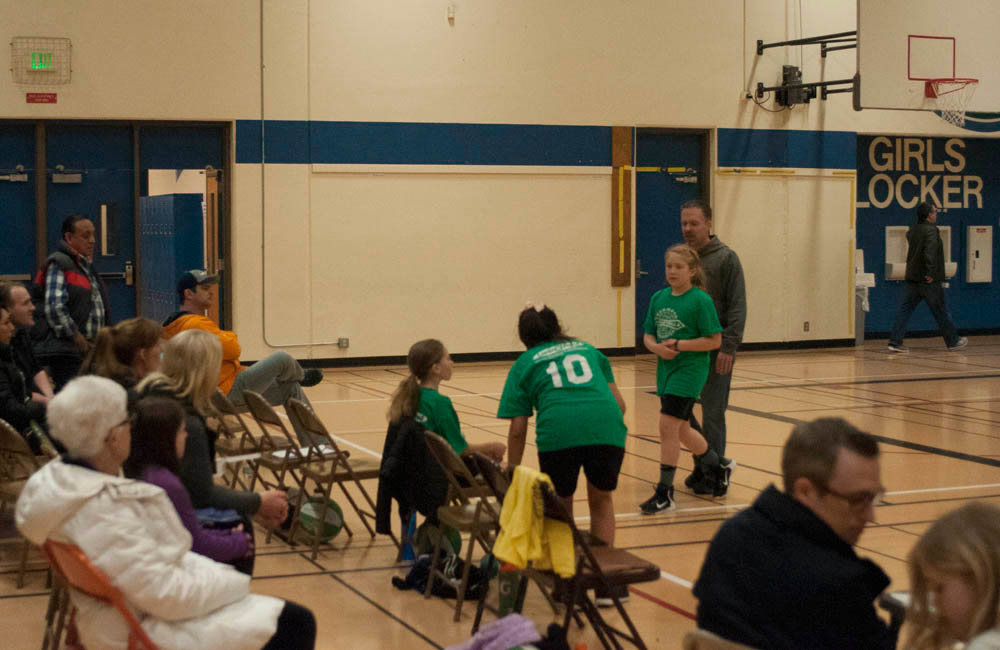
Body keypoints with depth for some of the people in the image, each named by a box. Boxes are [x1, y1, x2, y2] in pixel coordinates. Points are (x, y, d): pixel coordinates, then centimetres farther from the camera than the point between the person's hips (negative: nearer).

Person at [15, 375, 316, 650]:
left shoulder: (61, 478, -1)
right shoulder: (104, 509, -32)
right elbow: (165, 594, -29)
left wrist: (218, 573, 6)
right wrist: (233, 582, -14)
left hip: (122, 609, 11)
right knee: (294, 624, -9)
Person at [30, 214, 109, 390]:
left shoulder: (86, 265, 20)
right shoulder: (58, 265, -9)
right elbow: (54, 309, -19)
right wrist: (78, 339, -15)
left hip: (88, 349, 9)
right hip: (64, 351, -9)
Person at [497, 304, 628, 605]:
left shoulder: (524, 364, 24)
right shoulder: (587, 349, 32)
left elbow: (517, 430, 17)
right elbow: (620, 403, 24)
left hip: (558, 431, -2)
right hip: (607, 425, 2)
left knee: (561, 506, 25)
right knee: (601, 500, 26)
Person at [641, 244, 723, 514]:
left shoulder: (700, 300, -12)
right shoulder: (658, 298, 6)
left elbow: (714, 340, -12)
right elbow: (648, 335, 9)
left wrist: (679, 345, -19)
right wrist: (657, 348, -13)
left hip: (689, 369, -7)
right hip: (666, 369, 7)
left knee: (668, 424, -14)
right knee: (680, 428, 18)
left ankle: (665, 493, -5)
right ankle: (716, 465, 44)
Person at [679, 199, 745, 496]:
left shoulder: (726, 258, -6)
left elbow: (737, 307, -10)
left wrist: (728, 347, -18)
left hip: (715, 350, -6)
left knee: (712, 414, -1)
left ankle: (714, 474, 10)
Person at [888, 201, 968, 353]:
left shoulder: (912, 230, 12)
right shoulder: (931, 230, -14)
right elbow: (930, 252, -25)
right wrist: (930, 273, -26)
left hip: (912, 278, 7)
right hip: (929, 281, -7)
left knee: (905, 309, 4)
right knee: (940, 311, 5)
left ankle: (895, 341, -3)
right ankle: (953, 341, 17)